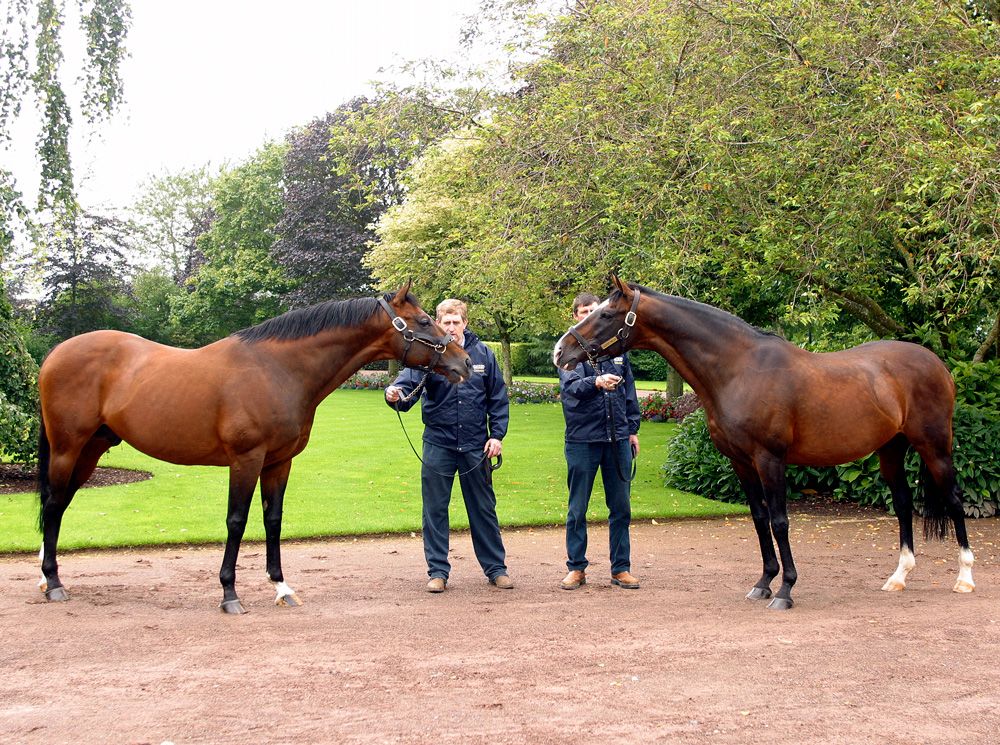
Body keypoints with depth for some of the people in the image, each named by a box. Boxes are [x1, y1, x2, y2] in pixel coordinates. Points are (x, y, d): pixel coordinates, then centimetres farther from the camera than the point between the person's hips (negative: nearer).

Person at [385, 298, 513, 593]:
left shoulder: (482, 353, 1)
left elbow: (498, 398, 6)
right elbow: (407, 383, -17)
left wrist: (497, 435, 0)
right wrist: (395, 394, -40)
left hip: (475, 444, 1)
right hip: (438, 444, -1)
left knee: (483, 508, 10)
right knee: (435, 510, 5)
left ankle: (495, 568, 21)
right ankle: (437, 571, 16)